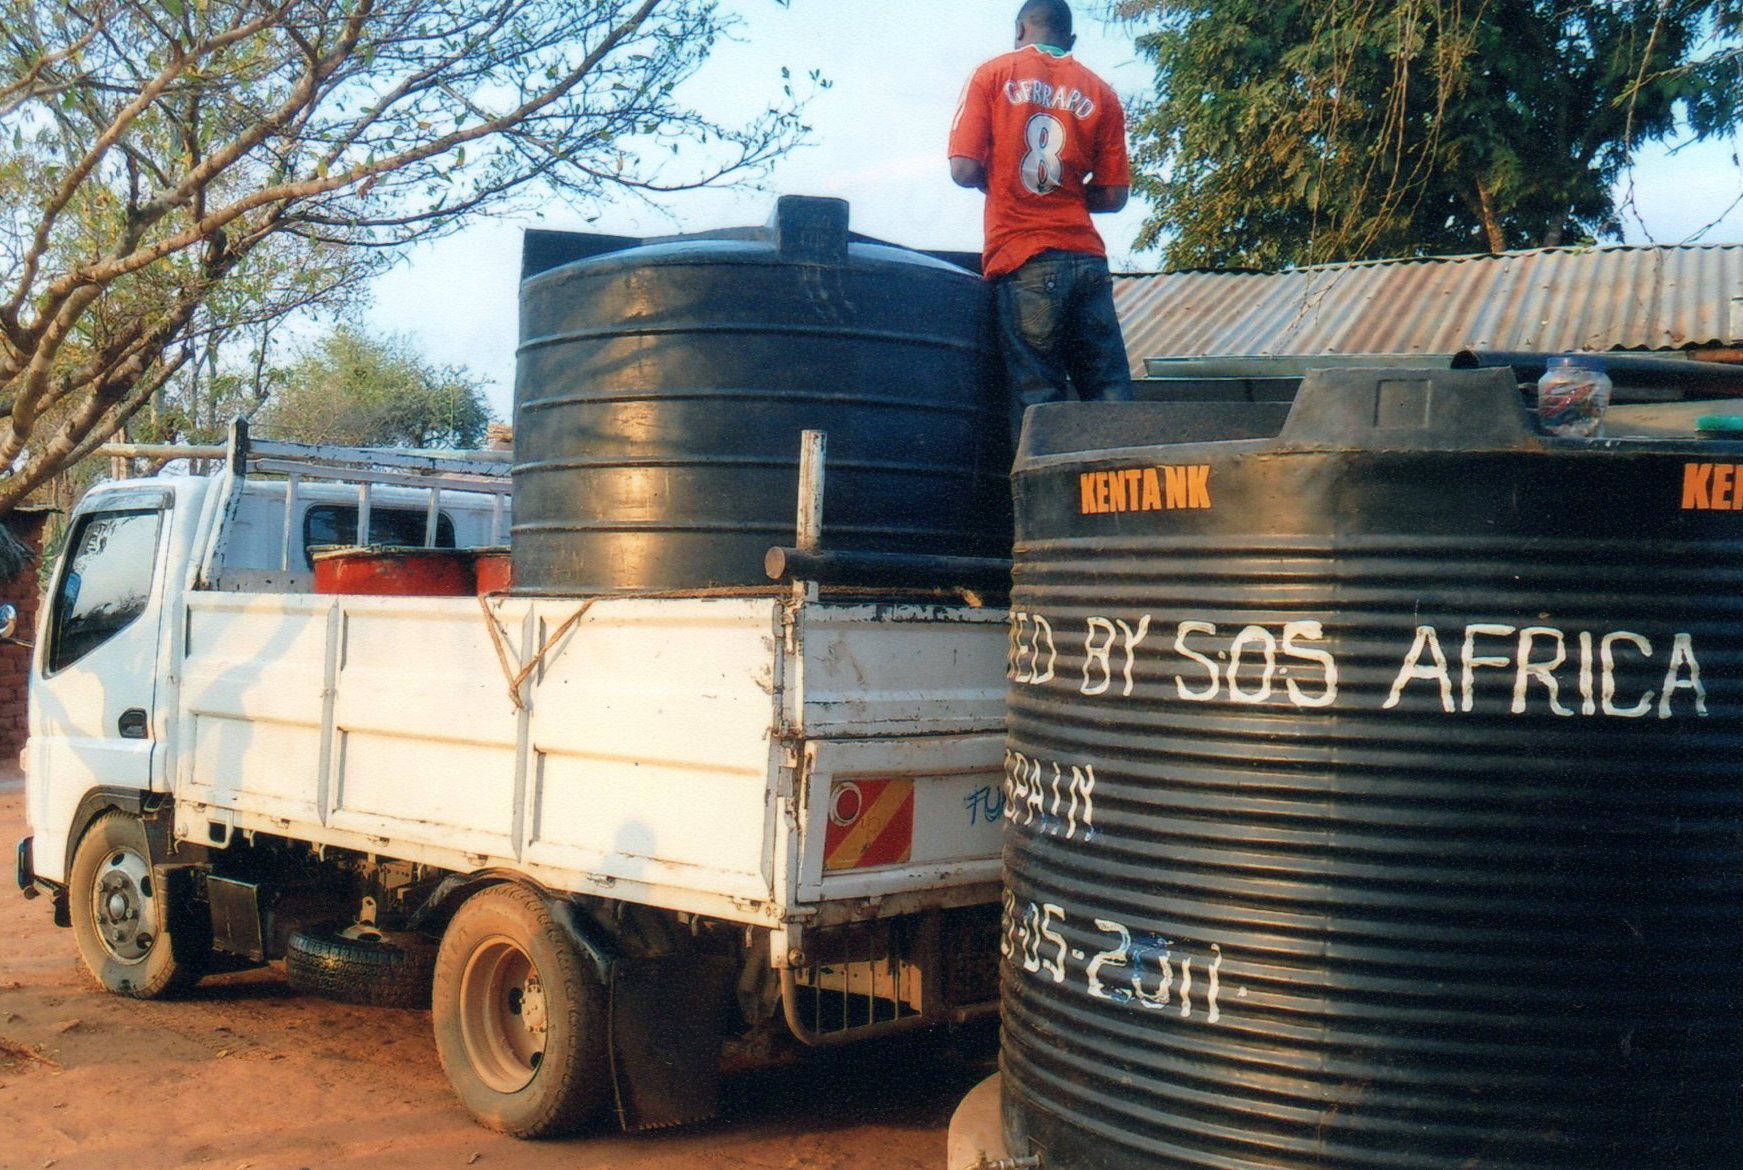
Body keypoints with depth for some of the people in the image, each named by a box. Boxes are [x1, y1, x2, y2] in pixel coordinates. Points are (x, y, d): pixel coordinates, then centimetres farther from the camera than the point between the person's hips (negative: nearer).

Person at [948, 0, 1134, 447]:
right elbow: (1113, 196, 7)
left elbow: (964, 170, -2)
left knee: (1038, 399, -3)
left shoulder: (993, 75, 6)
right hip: (1086, 256, 2)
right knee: (1109, 394, 3)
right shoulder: (1100, 92, 11)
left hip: (1022, 258, -2)